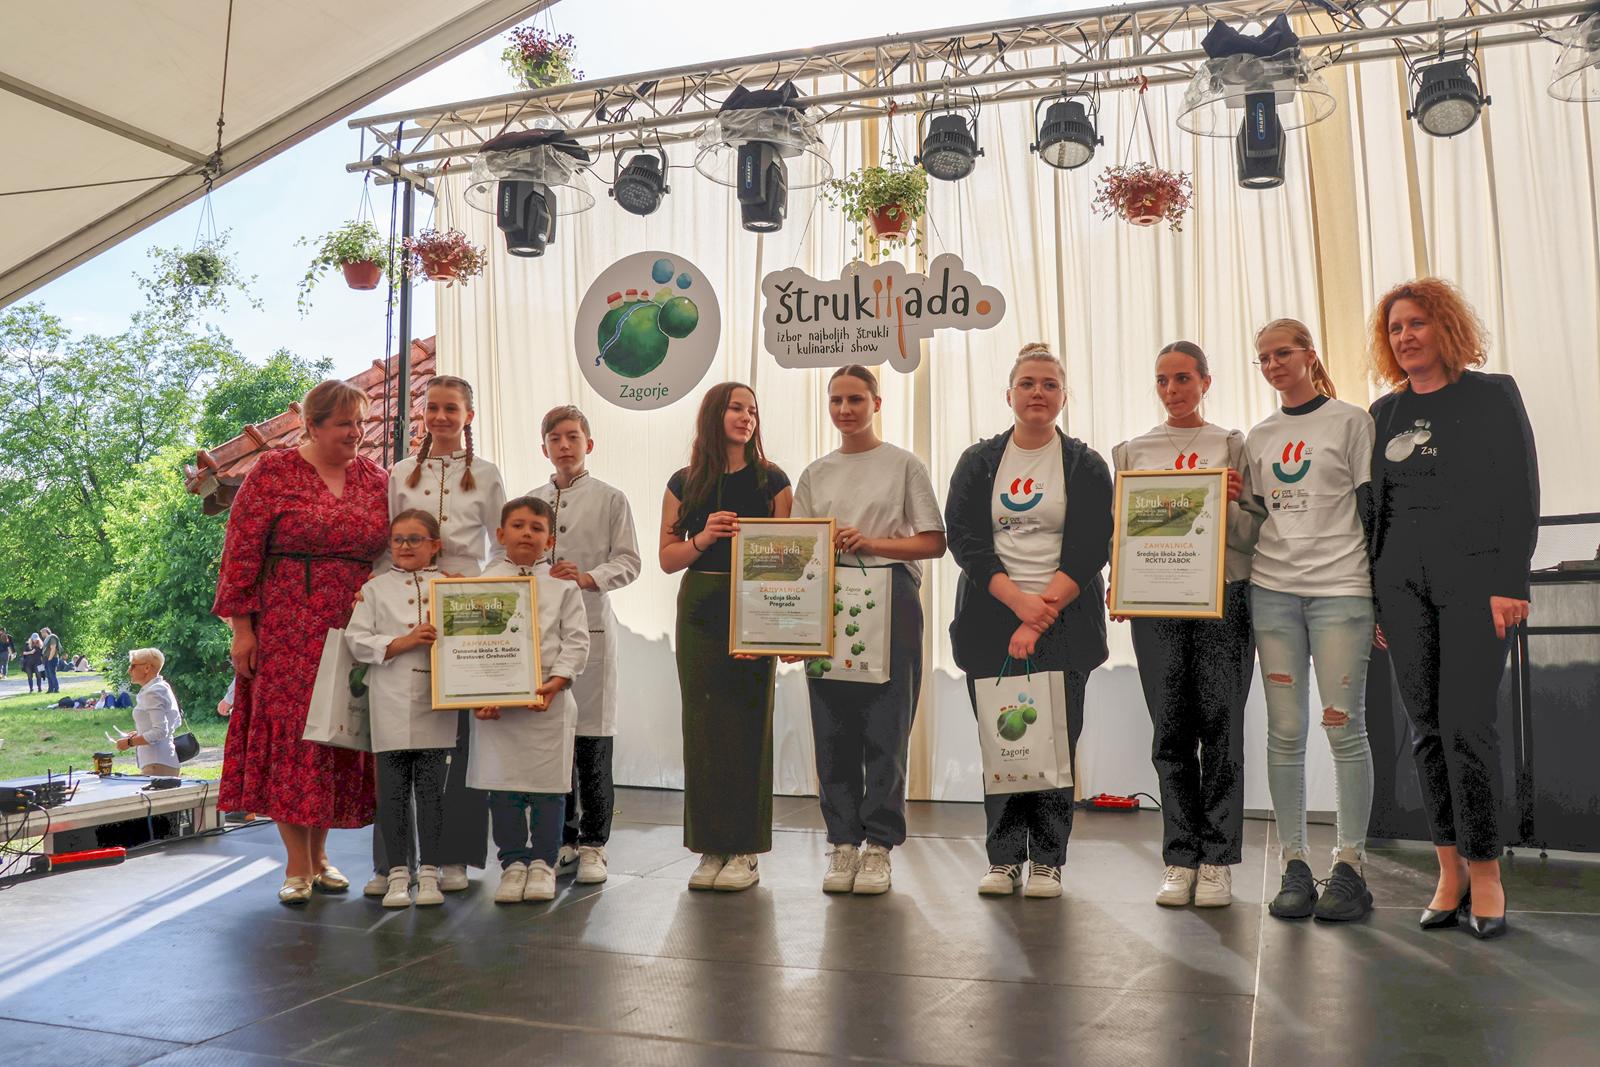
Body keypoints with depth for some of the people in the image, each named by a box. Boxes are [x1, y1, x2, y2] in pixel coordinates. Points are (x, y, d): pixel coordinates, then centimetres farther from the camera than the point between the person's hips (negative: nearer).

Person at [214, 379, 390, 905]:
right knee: (291, 731, -4)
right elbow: (241, 551, -3)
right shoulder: (272, 472, -1)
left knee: (340, 735, 7)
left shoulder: (374, 477, 11)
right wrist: (241, 626, -8)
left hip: (355, 629, 4)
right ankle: (297, 865, 4)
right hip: (287, 631, -4)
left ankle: (319, 853, 20)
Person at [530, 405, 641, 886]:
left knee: (592, 738, -2)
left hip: (589, 623, -3)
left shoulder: (610, 499, 4)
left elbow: (628, 561, 0)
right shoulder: (530, 500, 14)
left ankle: (593, 845, 8)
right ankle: (562, 838, 19)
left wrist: (588, 577, -16)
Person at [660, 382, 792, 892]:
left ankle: (745, 850, 6)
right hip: (699, 611, 2)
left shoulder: (771, 480, 4)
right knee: (703, 725, 3)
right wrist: (703, 538, -11)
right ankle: (710, 848, 13)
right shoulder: (684, 483, 10)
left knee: (748, 724, -2)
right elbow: (668, 557, 8)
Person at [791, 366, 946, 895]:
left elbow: (934, 542, 0)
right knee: (833, 727, 3)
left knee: (885, 727, -2)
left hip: (890, 604, -3)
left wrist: (872, 543, -10)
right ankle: (843, 843, 12)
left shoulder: (904, 465, 5)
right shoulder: (815, 474, 16)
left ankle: (878, 844, 7)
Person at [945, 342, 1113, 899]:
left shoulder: (1085, 466, 7)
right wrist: (1020, 602, -13)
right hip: (991, 622, 1)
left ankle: (1047, 862, 9)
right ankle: (1003, 859, 12)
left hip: (1063, 624, -1)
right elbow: (964, 540, 0)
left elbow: (1089, 551, -2)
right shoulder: (978, 461, 10)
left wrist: (1041, 618, -12)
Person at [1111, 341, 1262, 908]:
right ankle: (1180, 860, 9)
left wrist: (1230, 506, -15)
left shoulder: (1233, 446, 8)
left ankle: (1217, 861, 6)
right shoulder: (1132, 452, 13)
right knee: (1171, 730, 1)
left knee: (1220, 725, -2)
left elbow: (1254, 535, 4)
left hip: (1224, 597, -1)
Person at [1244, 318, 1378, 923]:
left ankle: (1349, 867, 4)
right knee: (1285, 730, 2)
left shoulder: (1349, 421, 3)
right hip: (1272, 590, 4)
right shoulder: (1259, 438, 16)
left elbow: (1374, 509, 0)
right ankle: (1293, 866, 8)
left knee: (1344, 726, -5)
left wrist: (1385, 593, -5)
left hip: (1340, 588, -4)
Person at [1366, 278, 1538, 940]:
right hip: (1402, 581, 4)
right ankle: (1450, 871, 10)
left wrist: (1510, 582, -11)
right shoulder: (1385, 412, 15)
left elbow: (1520, 492, -2)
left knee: (1466, 723, -9)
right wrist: (1372, 593, 10)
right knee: (1427, 726, 3)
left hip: (1474, 577, -4)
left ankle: (1485, 873, 3)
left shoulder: (1493, 395, 3)